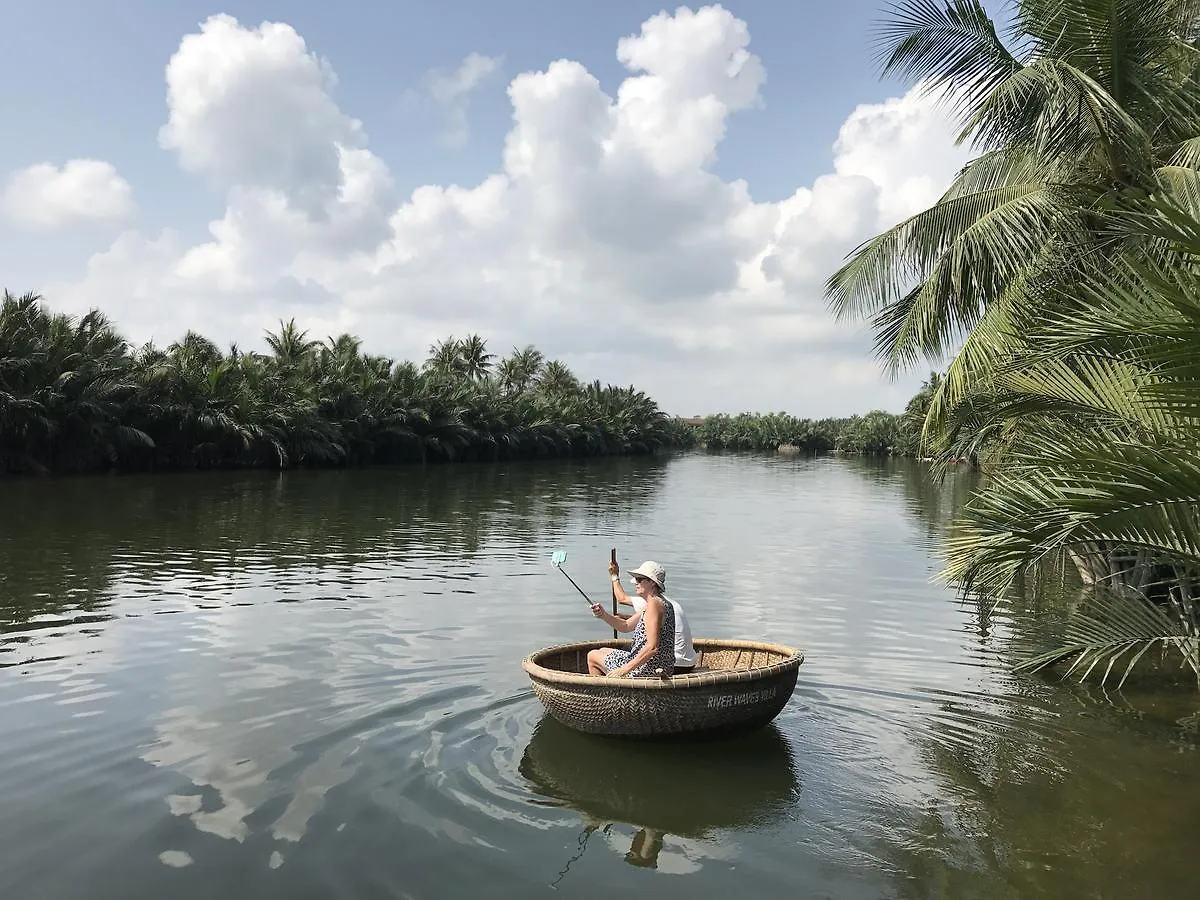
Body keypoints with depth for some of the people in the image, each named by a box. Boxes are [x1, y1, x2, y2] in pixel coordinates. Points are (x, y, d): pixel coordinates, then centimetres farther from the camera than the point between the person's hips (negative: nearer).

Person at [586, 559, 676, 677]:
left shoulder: (654, 603, -21)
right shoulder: (658, 602, 11)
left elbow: (652, 647, -29)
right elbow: (626, 626, 14)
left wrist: (624, 670, -25)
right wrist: (604, 615, -2)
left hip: (647, 671, -10)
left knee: (592, 656, 7)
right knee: (603, 651, 27)